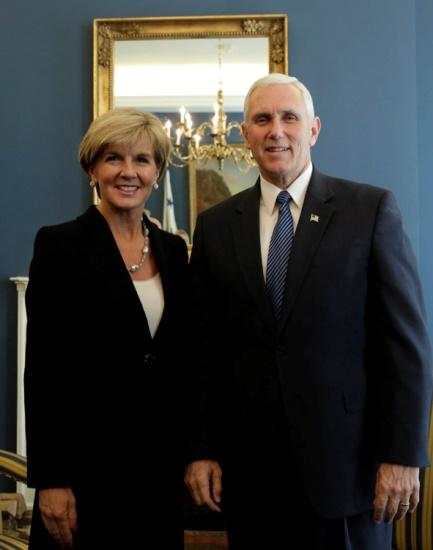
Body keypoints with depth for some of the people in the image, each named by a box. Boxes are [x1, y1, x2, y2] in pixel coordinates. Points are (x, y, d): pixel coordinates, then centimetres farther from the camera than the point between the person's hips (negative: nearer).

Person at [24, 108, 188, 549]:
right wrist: (50, 480, -14)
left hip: (163, 463, 5)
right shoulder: (59, 245, -8)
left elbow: (180, 359, 12)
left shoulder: (173, 249, 8)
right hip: (89, 463, -5)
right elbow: (42, 369, -11)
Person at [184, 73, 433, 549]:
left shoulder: (372, 209, -2)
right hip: (247, 463, 2)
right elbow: (204, 348, 6)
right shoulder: (216, 225, 6)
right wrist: (200, 449, 3)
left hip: (345, 455, -2)